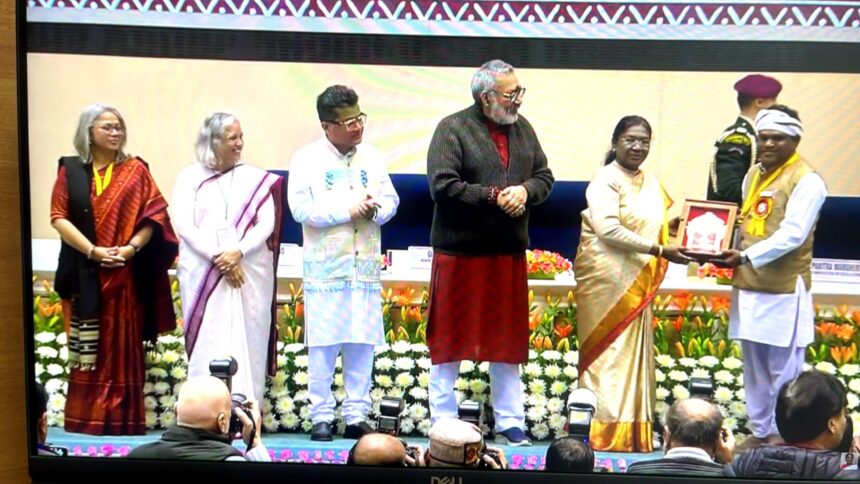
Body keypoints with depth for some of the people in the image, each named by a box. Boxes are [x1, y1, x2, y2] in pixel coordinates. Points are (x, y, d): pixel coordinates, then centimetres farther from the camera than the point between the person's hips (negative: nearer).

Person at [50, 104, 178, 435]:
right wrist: (93, 251, -11)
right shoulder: (70, 169, 6)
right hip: (84, 273, 0)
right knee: (88, 347, 2)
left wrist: (131, 248, -14)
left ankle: (122, 418, 6)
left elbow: (154, 214, 1)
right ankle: (84, 417, 10)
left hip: (126, 273, 0)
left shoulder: (135, 170, 6)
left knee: (123, 347, 1)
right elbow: (59, 218, 0)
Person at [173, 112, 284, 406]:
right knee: (208, 344, -2)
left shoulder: (256, 178, 8)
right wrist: (218, 258, -13)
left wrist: (238, 252, -15)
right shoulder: (190, 176, 5)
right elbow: (183, 224, -4)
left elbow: (266, 223, 1)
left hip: (250, 274, 1)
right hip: (203, 273, -1)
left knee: (247, 343, -1)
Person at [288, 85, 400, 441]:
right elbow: (300, 208, -10)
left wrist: (375, 209, -11)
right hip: (325, 266, -3)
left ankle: (357, 416, 13)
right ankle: (321, 416, 10)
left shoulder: (372, 156, 11)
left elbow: (391, 201, 11)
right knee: (323, 344, 0)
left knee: (362, 344, 5)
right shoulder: (306, 159, -2)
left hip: (366, 265, 4)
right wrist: (348, 211, -12)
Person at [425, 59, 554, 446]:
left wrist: (525, 190, -9)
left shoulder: (522, 128, 10)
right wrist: (495, 197, -16)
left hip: (509, 253, 5)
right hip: (460, 251, -5)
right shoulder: (452, 129, -8)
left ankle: (510, 423, 23)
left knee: (507, 339, 12)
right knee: (449, 340, 4)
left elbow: (544, 176, 13)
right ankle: (443, 423, 17)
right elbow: (443, 186, -17)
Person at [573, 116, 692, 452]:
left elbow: (658, 227, 18)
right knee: (608, 354, -4)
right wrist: (658, 250, -21)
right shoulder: (606, 180, -10)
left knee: (634, 355, 10)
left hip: (637, 284, 8)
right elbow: (608, 229, -20)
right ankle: (604, 433, 3)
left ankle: (631, 433, 17)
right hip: (606, 281, -8)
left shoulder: (651, 184, 15)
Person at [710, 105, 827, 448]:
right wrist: (727, 247, 3)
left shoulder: (806, 180, -10)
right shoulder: (754, 174, 14)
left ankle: (783, 436, 12)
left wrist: (746, 256, -27)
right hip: (748, 286, 7)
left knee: (784, 369, 0)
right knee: (754, 366, 14)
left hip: (784, 290, -7)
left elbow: (792, 235, -19)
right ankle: (760, 431, 26)